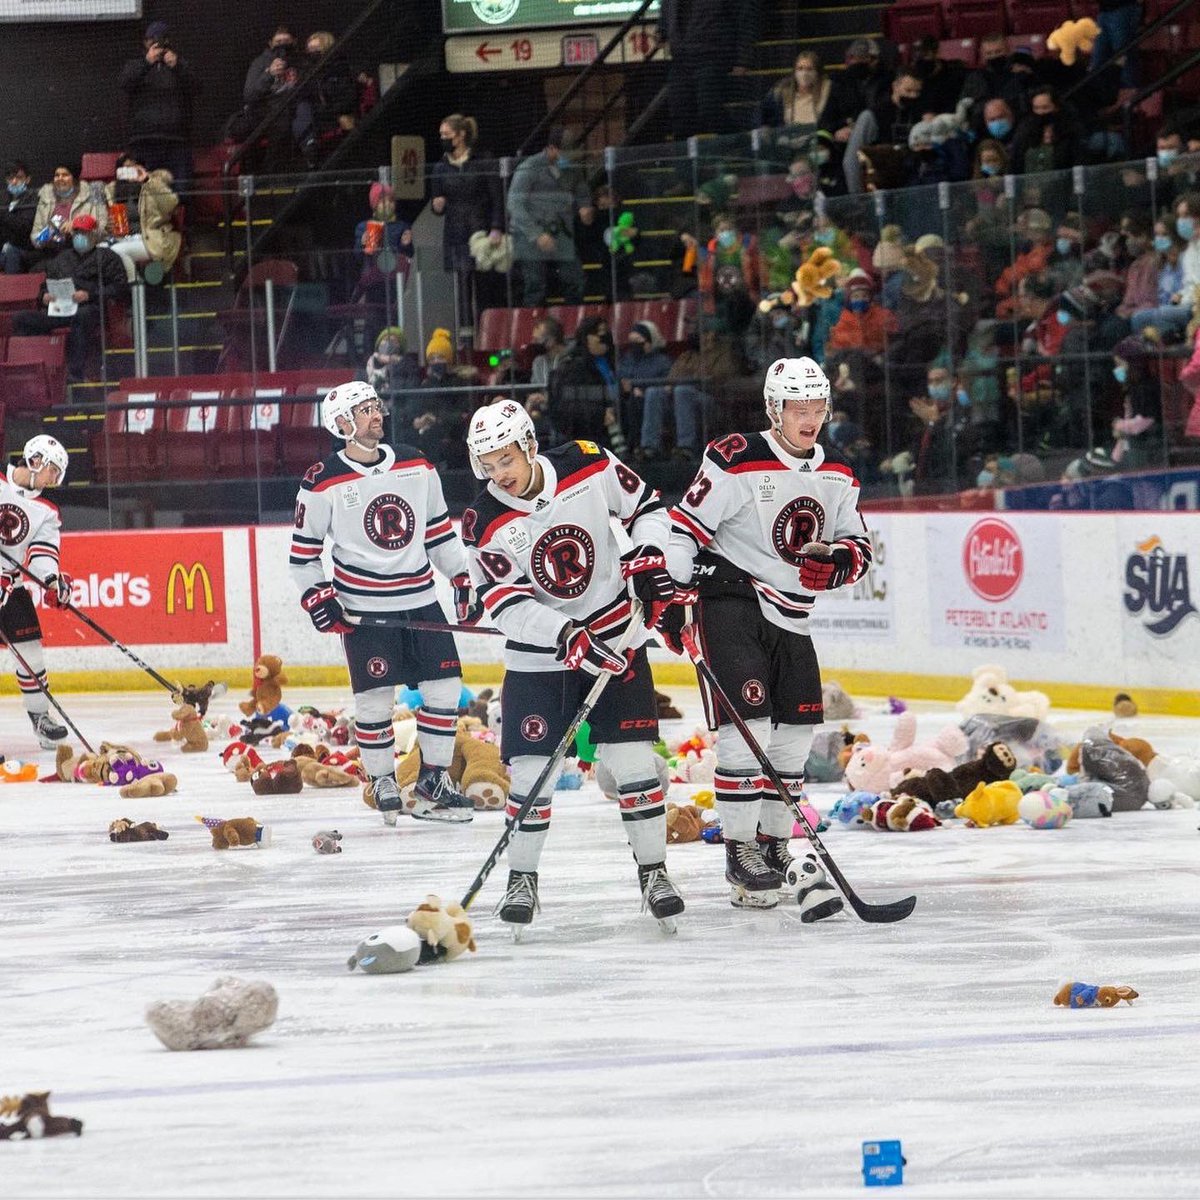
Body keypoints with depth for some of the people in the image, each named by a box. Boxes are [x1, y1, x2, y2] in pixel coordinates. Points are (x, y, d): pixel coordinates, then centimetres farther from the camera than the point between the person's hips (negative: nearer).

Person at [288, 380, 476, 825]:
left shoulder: (416, 465, 6)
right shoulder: (323, 482, -6)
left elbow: (439, 529, 16)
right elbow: (303, 550, 0)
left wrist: (464, 575, 12)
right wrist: (317, 597, -9)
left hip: (420, 600, 4)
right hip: (363, 609, -4)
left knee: (445, 687, 1)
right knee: (375, 698, -6)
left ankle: (433, 781, 13)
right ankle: (382, 783, 11)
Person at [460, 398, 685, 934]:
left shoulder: (590, 467, -11)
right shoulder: (485, 523, -14)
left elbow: (646, 505, 5)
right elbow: (506, 604, -18)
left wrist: (647, 557, -11)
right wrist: (567, 636, -30)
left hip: (616, 639, 1)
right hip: (538, 656, 0)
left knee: (633, 758, -4)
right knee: (530, 767, -4)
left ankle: (653, 871, 8)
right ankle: (521, 878, 12)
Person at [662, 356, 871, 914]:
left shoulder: (836, 477, 7)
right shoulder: (736, 462, -14)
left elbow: (858, 548, 13)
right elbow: (683, 529, -13)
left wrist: (837, 560, -10)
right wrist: (674, 596, -20)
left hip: (790, 615, 7)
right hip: (730, 603, -7)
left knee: (794, 732, 9)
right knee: (747, 726, -14)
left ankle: (774, 842, 23)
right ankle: (740, 851, -6)